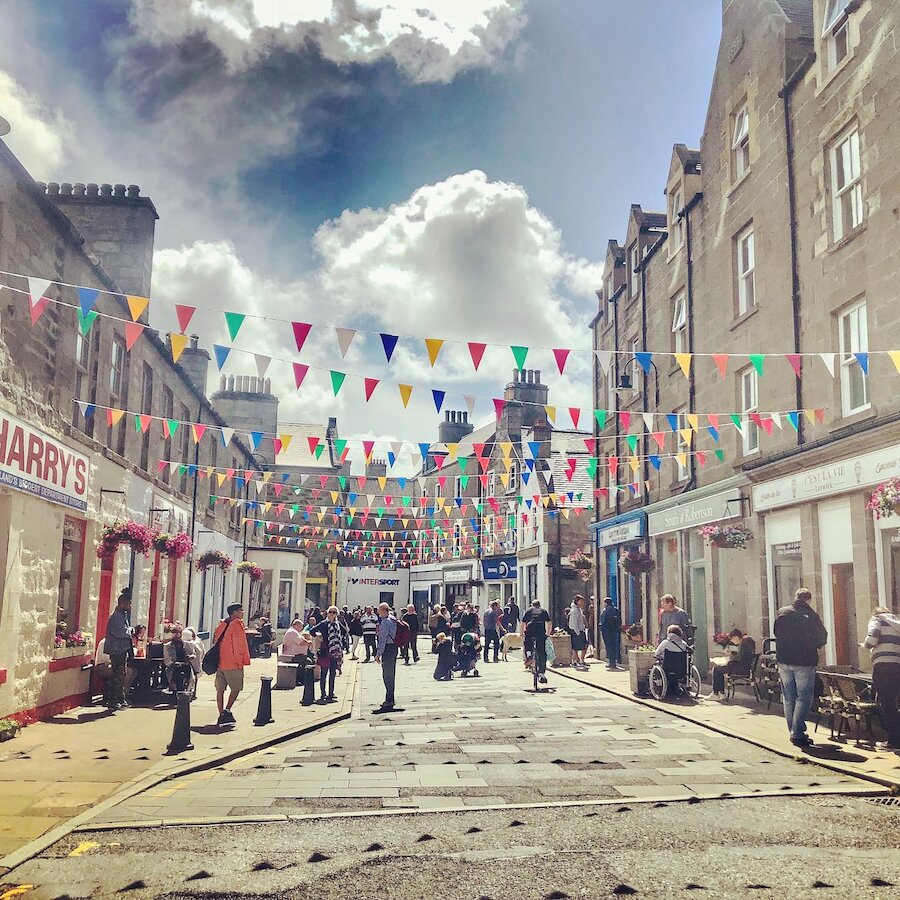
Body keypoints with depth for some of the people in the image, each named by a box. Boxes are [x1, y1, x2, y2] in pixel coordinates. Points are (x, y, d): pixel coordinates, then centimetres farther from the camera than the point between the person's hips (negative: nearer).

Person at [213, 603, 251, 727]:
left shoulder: (221, 625, 13)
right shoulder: (237, 624, -10)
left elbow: (215, 642, 15)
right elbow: (239, 644, -14)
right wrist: (241, 661, -8)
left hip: (219, 662, 7)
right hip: (232, 664, -7)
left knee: (220, 690, 8)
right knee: (236, 688, 5)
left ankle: (222, 715, 10)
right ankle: (227, 710, -3)